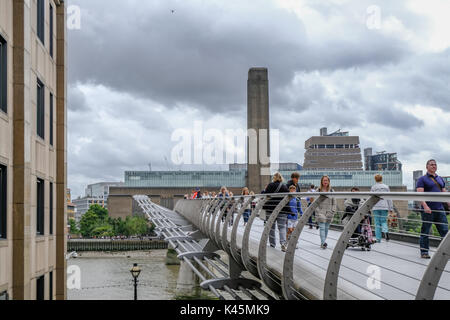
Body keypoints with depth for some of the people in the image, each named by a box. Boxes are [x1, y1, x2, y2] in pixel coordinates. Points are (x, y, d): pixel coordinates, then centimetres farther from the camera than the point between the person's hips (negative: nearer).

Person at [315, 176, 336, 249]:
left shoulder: (331, 191, 8)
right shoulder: (318, 191, 2)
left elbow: (334, 203, 9)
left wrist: (332, 211, -2)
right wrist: (318, 212, -9)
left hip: (329, 213, 3)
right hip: (321, 212, -3)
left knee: (326, 228, 7)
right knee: (322, 228, -13)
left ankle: (323, 242, 18)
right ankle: (323, 243, -21)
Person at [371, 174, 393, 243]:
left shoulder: (373, 187, 3)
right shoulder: (386, 187, 9)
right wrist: (390, 208, 10)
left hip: (376, 207, -1)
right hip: (384, 207, 1)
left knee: (377, 223, 4)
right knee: (384, 221, 8)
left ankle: (378, 239, 3)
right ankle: (385, 231, -23)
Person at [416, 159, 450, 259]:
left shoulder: (440, 179, 18)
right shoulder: (422, 179, -1)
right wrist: (425, 206, -25)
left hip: (440, 209, 5)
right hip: (428, 210, -5)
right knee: (425, 232, 2)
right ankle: (424, 252, 10)